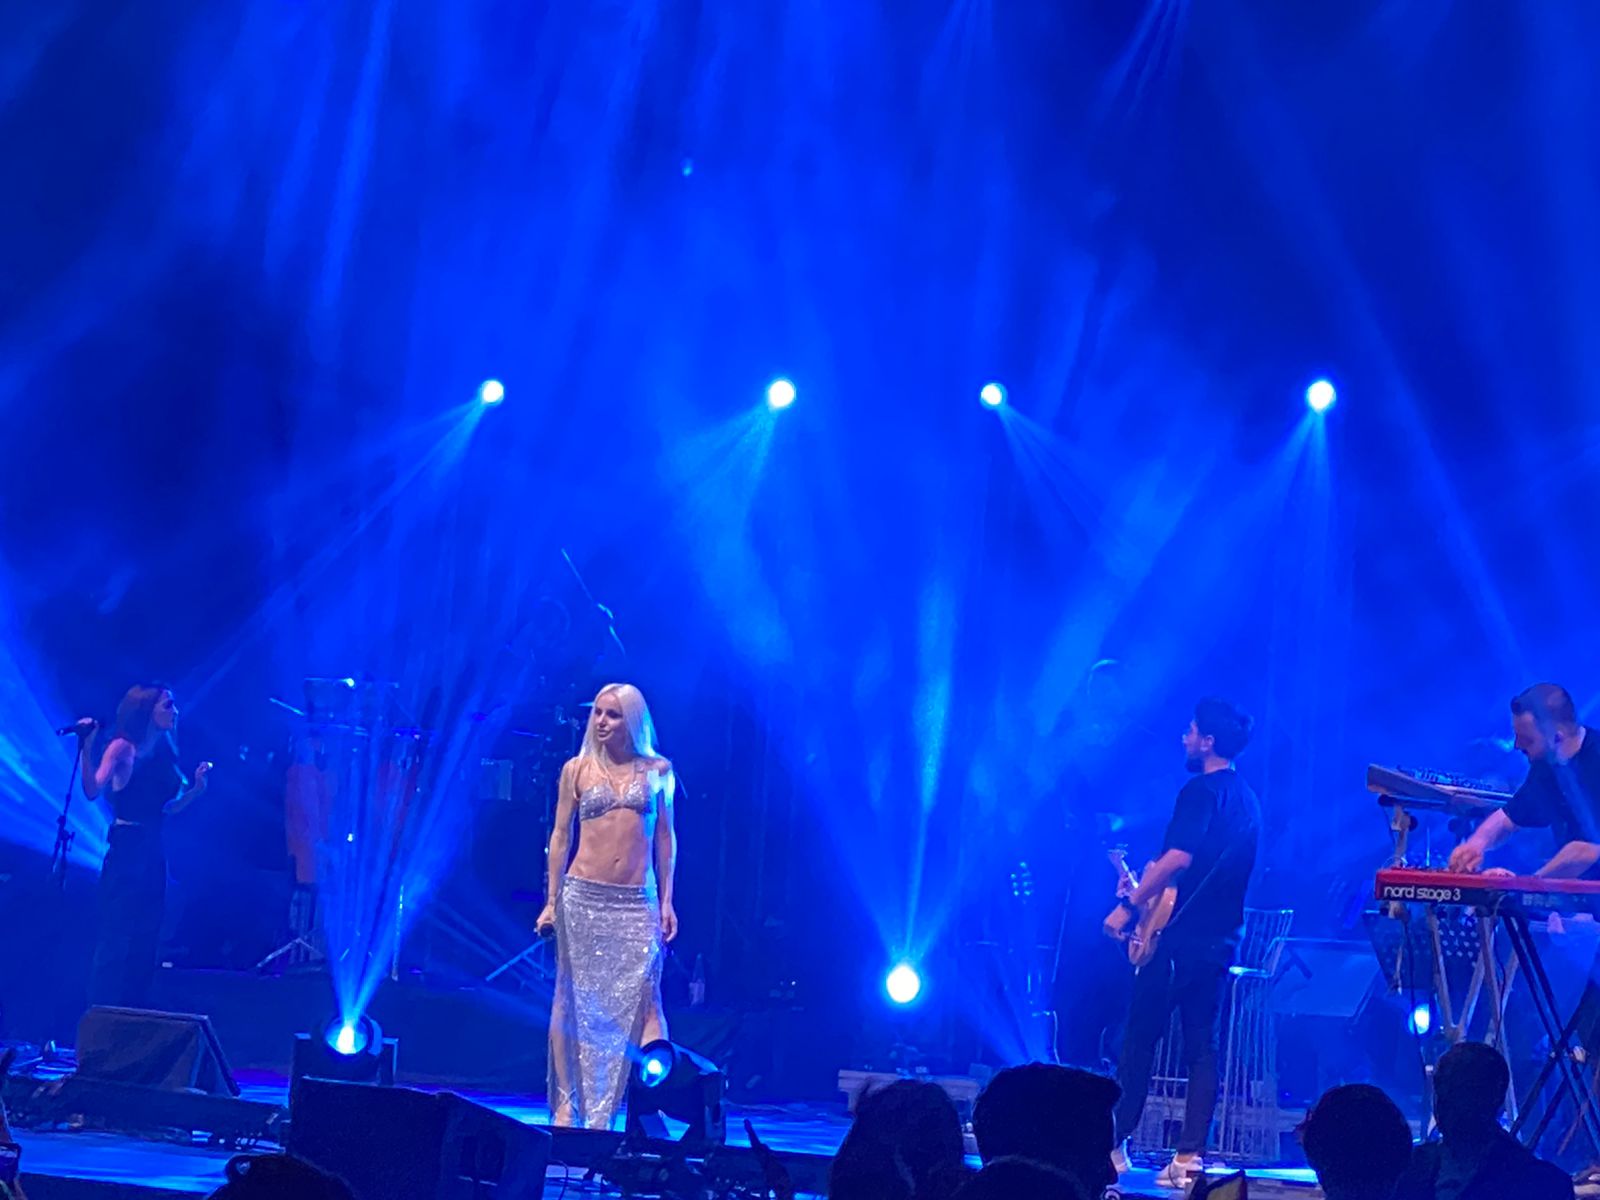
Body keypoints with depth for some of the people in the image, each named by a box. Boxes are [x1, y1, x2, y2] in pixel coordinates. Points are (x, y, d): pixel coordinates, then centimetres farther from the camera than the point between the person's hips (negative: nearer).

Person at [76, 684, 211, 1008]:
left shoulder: (163, 753, 12)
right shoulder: (123, 747, -7)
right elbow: (93, 791, -20)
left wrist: (196, 788, 8)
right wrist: (86, 748, -30)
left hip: (153, 852, 8)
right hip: (126, 849, -8)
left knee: (145, 940, 9)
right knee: (117, 936, -8)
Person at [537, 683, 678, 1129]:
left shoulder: (657, 771, 6)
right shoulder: (577, 770, 5)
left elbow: (665, 837, 11)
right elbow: (560, 836, 8)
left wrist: (667, 901, 6)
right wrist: (552, 901, 4)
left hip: (638, 904, 0)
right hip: (584, 899, 0)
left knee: (641, 999, -9)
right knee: (576, 1000, 3)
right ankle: (568, 1105, 8)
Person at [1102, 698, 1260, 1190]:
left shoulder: (1201, 790, -11)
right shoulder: (1247, 798, 17)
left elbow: (1180, 858, -25)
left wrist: (1130, 905, -21)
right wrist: (1149, 884, 27)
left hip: (1181, 936, -8)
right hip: (1221, 940, 8)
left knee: (1139, 1039, 0)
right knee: (1202, 1048, 5)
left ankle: (1115, 1145, 2)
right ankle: (1189, 1158, 1)